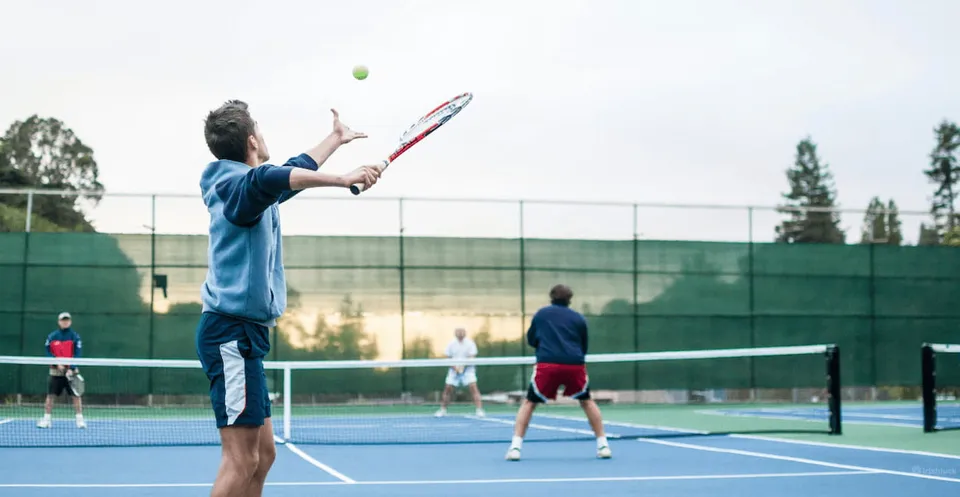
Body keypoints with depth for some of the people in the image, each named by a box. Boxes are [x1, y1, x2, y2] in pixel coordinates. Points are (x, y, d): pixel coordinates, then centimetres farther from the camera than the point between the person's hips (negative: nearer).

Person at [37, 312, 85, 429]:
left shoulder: (75, 336, -2)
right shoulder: (52, 336, 3)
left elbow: (77, 355, -8)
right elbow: (48, 353, 0)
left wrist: (71, 369, -19)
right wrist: (57, 364, -15)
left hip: (71, 371, -1)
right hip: (56, 371, 1)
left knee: (76, 396, -3)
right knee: (50, 395, 1)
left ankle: (80, 420, 1)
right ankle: (46, 419, 7)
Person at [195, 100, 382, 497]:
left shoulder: (251, 189, 18)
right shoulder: (240, 184, -13)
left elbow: (295, 171, 37)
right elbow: (269, 178, -38)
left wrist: (336, 138, 48)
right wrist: (341, 179, -45)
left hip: (242, 333, 10)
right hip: (232, 332, -10)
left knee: (263, 455, 10)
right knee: (241, 461, -13)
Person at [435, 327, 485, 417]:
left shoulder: (470, 343, -7)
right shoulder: (451, 344, 1)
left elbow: (472, 358, -10)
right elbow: (448, 358, 4)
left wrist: (463, 364, -27)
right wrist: (454, 367, -14)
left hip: (467, 369, -2)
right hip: (454, 369, 2)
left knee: (473, 387, -19)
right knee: (447, 388, -1)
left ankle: (479, 410, -16)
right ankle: (442, 410, 18)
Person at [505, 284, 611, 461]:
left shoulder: (541, 314, 17)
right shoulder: (579, 318, 17)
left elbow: (531, 340, 27)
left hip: (547, 364, -1)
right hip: (574, 365, 1)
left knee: (529, 403, 14)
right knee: (586, 401, 23)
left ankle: (515, 446, 0)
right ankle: (602, 445, 19)